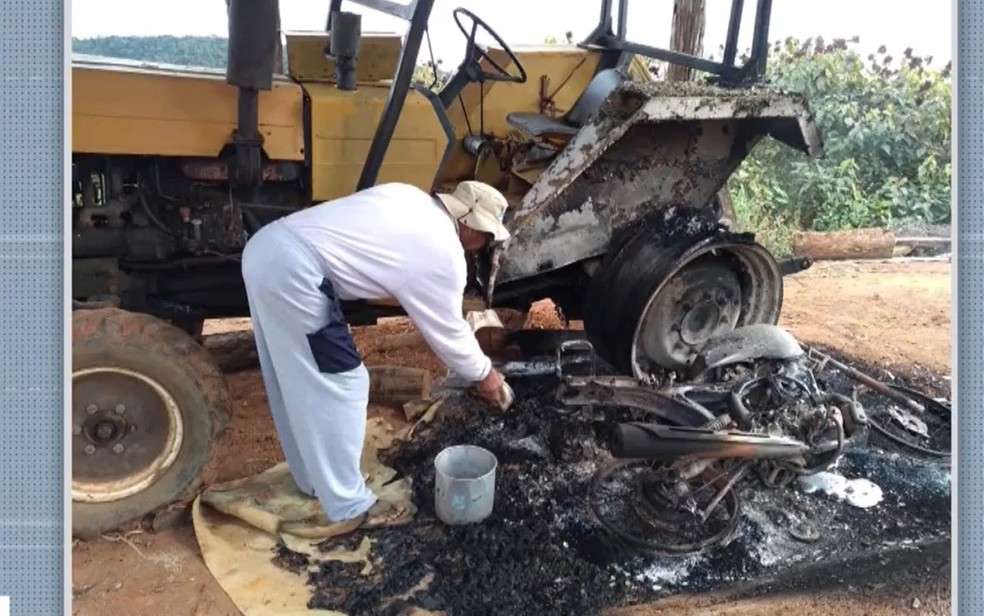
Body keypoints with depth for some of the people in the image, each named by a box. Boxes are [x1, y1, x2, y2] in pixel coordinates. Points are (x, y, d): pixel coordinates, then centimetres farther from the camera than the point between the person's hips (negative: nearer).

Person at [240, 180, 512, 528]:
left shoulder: (409, 198, 19)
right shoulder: (444, 253, -4)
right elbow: (448, 332, 5)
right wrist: (484, 374, 22)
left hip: (265, 247, 10)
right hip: (294, 271, -10)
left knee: (295, 379, 20)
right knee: (340, 385, 2)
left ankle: (314, 476, 37)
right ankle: (348, 506, 14)